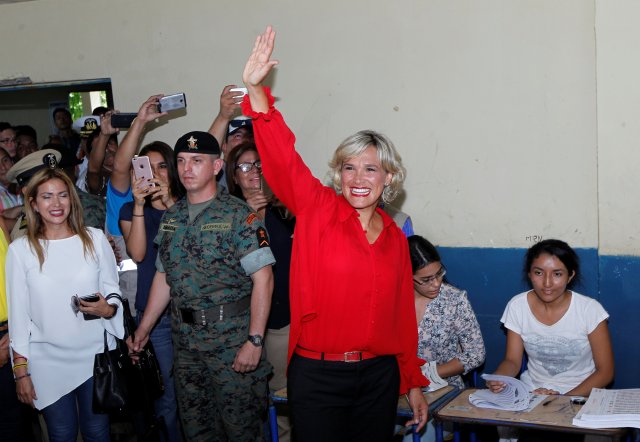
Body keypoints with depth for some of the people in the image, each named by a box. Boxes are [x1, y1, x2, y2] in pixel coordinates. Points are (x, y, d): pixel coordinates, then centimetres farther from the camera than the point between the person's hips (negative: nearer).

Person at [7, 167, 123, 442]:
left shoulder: (95, 239, 0)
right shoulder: (20, 249, -4)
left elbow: (113, 291, 8)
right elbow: (18, 313, -1)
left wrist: (107, 309, -15)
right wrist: (20, 371, -2)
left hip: (95, 355, 1)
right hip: (47, 362, -1)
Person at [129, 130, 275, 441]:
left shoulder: (238, 215, -9)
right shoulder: (171, 217, 10)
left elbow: (263, 278, -14)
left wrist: (254, 341, -19)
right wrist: (143, 330, 14)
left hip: (232, 340, -6)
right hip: (186, 341, 6)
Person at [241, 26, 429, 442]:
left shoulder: (395, 237, 7)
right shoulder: (317, 210, -3)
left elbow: (403, 314, 11)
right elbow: (282, 159, -17)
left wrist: (413, 383, 13)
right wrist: (256, 91, -29)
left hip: (379, 375, 4)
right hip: (318, 375, -3)